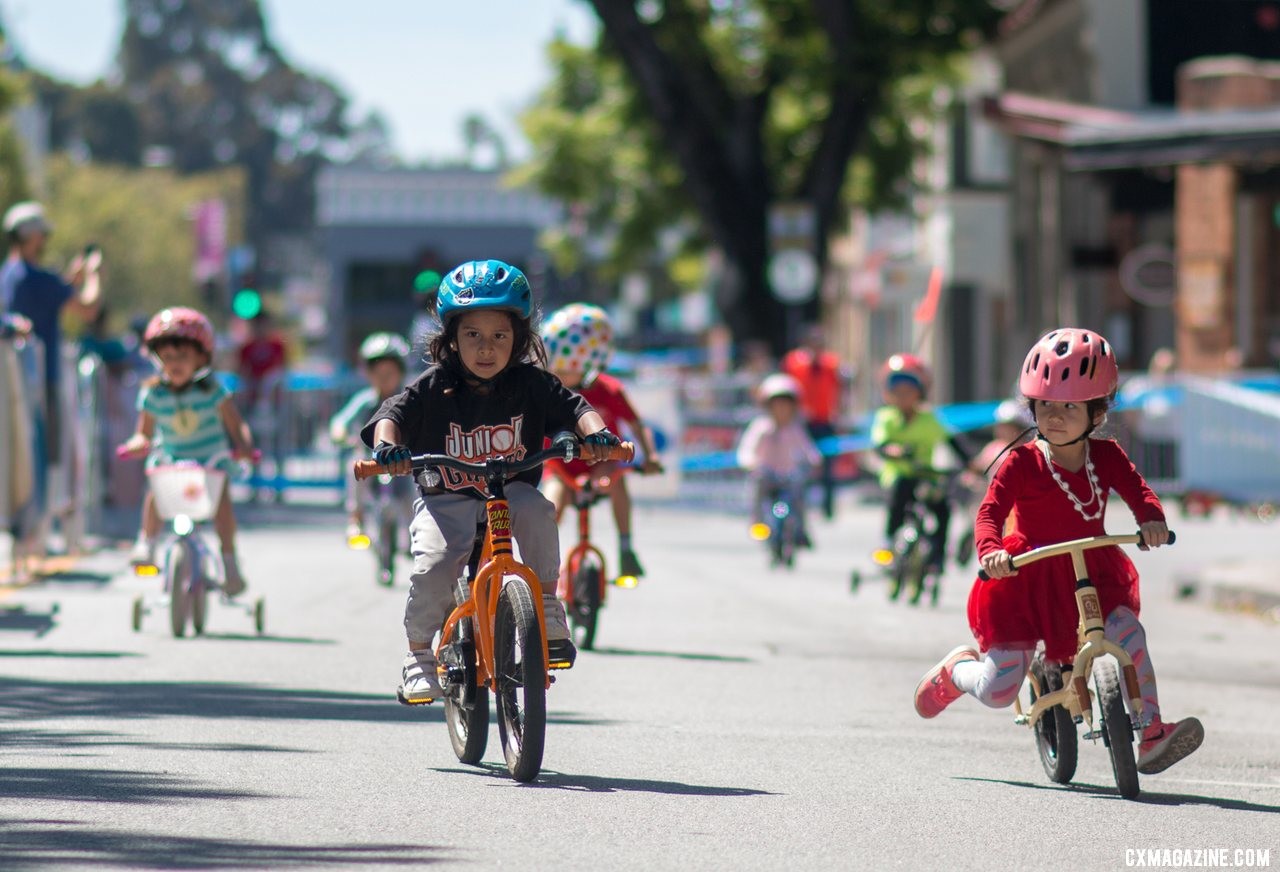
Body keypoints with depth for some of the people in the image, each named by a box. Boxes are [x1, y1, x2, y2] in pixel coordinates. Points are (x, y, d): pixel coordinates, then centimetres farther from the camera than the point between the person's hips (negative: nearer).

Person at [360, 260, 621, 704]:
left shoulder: (530, 385, -3)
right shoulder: (434, 387, -6)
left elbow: (575, 408, -11)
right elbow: (392, 414, -16)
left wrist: (596, 432, -33)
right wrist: (387, 443, -38)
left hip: (511, 493, 1)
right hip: (446, 499, -1)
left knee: (536, 511, -33)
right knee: (434, 564, -27)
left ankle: (547, 612, -16)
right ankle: (418, 656, -4)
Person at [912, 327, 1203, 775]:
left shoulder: (1106, 456, 0)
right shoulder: (1022, 462, -10)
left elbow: (1137, 490, -11)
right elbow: (991, 511, -19)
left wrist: (1152, 520, -34)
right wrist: (990, 551, -39)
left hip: (1091, 576, 3)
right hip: (1026, 578, -3)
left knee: (1128, 632, -27)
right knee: (998, 691, -7)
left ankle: (1151, 736, -21)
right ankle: (957, 669, 30)